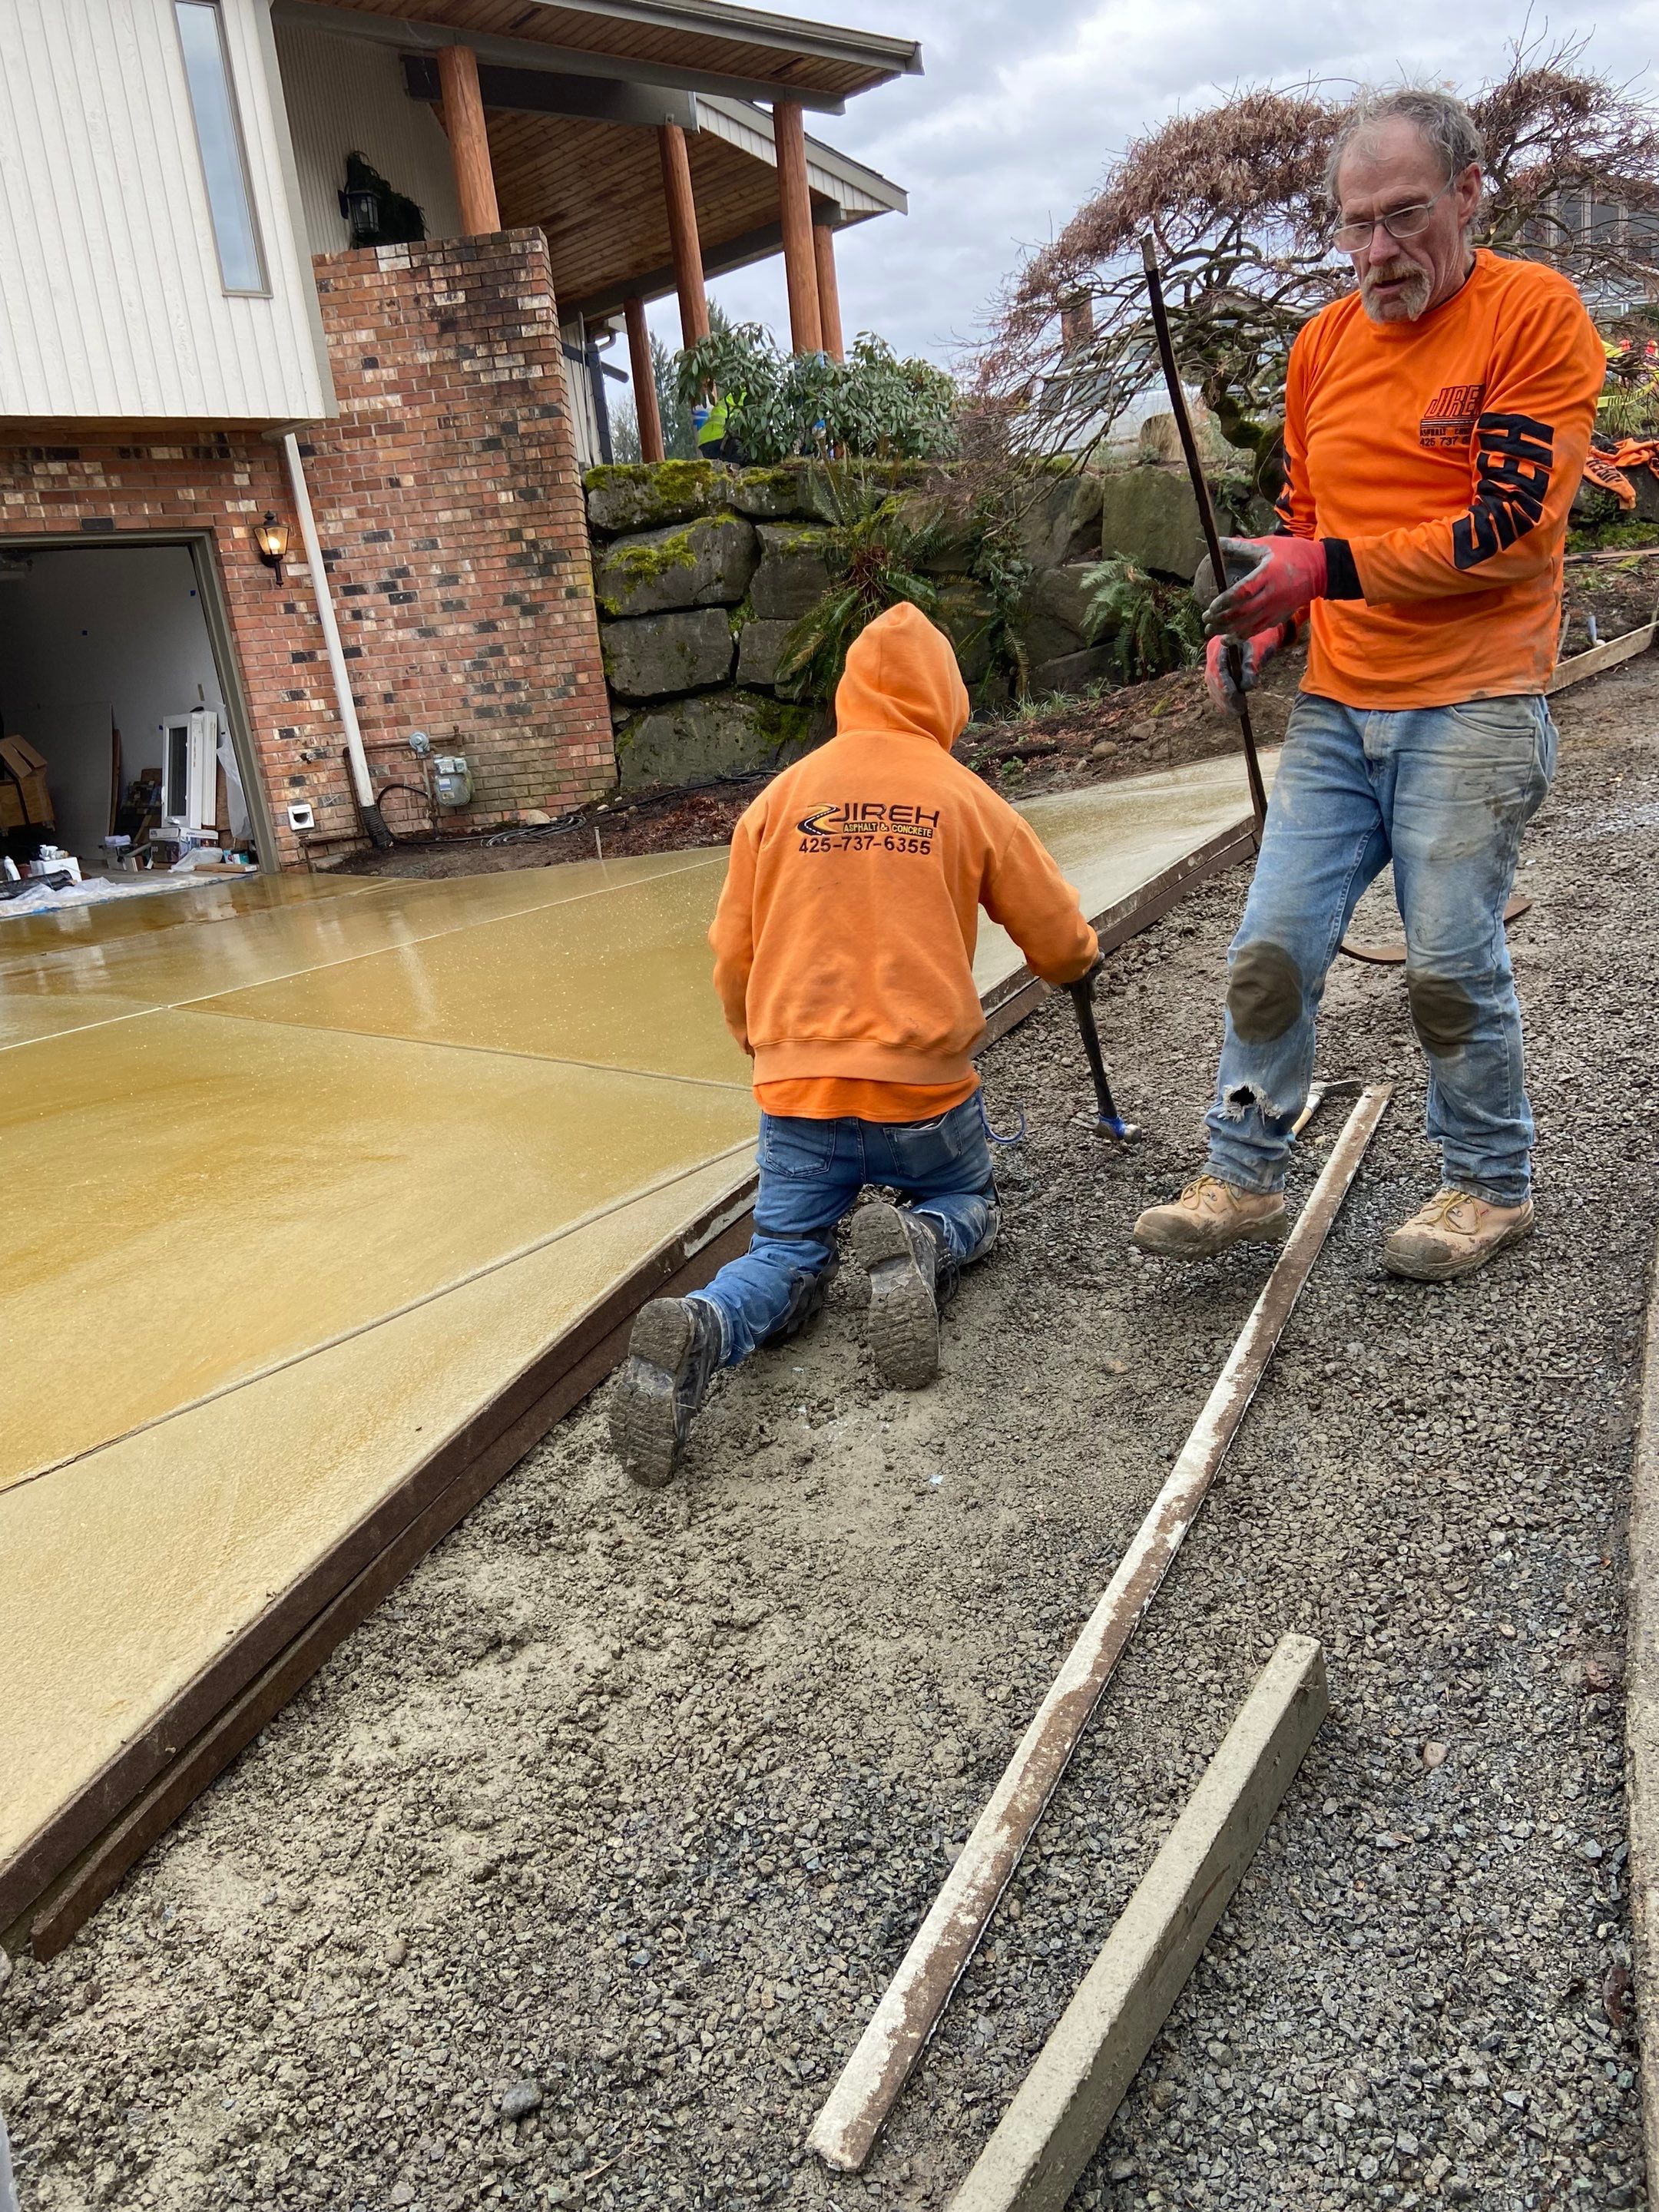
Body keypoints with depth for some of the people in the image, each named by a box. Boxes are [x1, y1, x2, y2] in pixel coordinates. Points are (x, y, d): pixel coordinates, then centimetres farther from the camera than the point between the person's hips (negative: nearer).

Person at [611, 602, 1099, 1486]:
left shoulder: (778, 798, 5)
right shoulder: (967, 798, 2)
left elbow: (732, 957, 11)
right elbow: (1063, 947, 9)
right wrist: (1076, 955, 34)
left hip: (797, 1089, 1)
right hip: (926, 1089, -1)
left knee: (784, 1257, 12)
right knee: (967, 1206, 25)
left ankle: (694, 1331, -21)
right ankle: (917, 1244, -11)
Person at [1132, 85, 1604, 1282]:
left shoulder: (1537, 313, -4)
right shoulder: (1323, 342, 13)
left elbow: (1514, 530, -13)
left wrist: (1327, 571, -19)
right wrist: (1259, 618, 3)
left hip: (1472, 708, -5)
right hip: (1336, 708, 5)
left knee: (1452, 965, -2)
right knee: (1271, 948, 0)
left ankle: (1492, 1186, 20)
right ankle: (1243, 1182, 13)